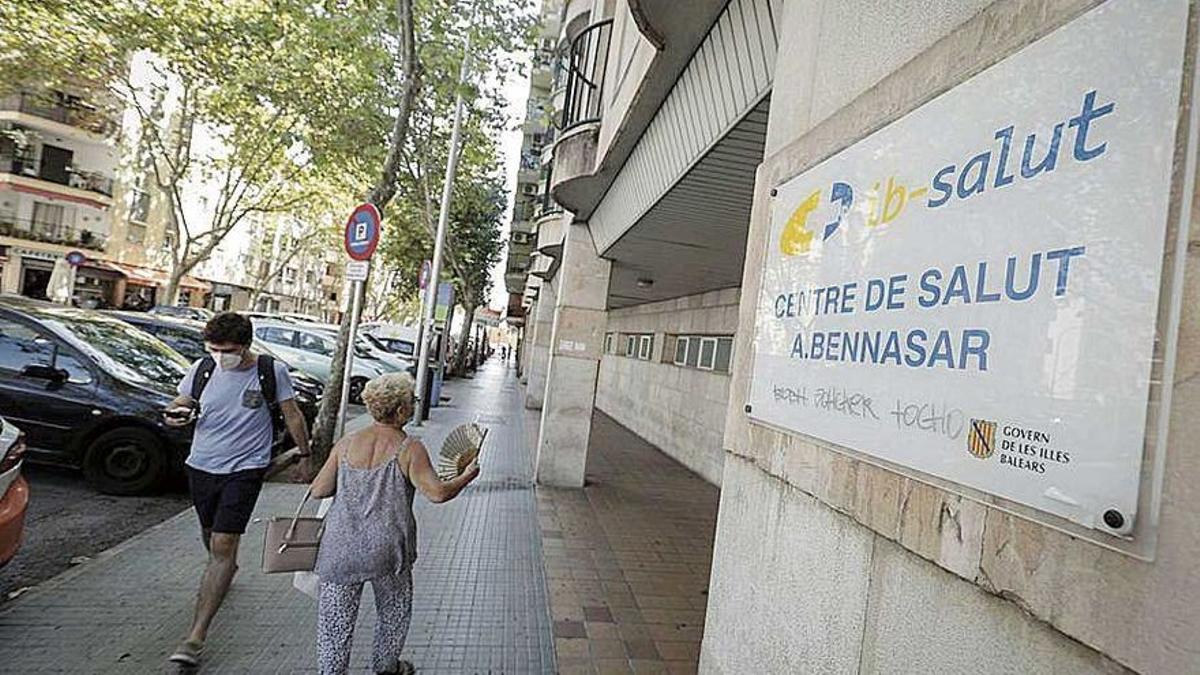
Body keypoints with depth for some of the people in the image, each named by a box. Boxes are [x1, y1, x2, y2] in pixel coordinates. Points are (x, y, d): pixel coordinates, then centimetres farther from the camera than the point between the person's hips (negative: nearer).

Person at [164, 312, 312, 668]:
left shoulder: (272, 371, -11)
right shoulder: (202, 369, -3)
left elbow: (293, 416, 0)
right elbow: (182, 405, 11)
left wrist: (304, 453, 8)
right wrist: (174, 415, -13)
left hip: (244, 469, -5)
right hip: (201, 466, 5)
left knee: (223, 546, -10)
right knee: (210, 537, 23)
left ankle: (196, 636, -5)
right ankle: (225, 571, 55)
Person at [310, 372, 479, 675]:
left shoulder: (347, 444, -1)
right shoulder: (410, 449, -13)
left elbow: (318, 490, 2)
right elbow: (438, 493, -17)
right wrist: (468, 476, -1)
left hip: (341, 546, 2)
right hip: (387, 548, -2)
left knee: (336, 620, 15)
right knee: (395, 609, 24)